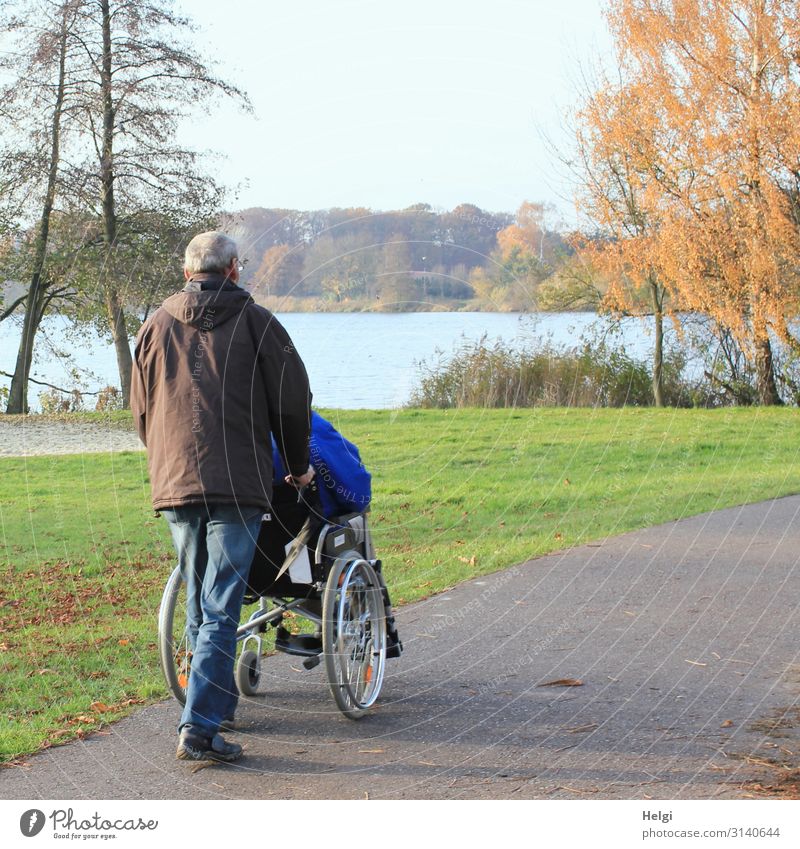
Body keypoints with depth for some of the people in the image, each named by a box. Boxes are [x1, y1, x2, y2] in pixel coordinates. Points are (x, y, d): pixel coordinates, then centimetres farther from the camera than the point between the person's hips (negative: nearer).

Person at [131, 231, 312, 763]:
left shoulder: (157, 326, 12)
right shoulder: (255, 322, 2)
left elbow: (142, 409, 19)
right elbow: (292, 401, 4)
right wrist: (299, 466, 19)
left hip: (174, 484, 4)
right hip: (238, 484, -4)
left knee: (200, 602, 18)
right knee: (221, 608, -6)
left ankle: (218, 701, 29)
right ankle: (199, 727, -12)